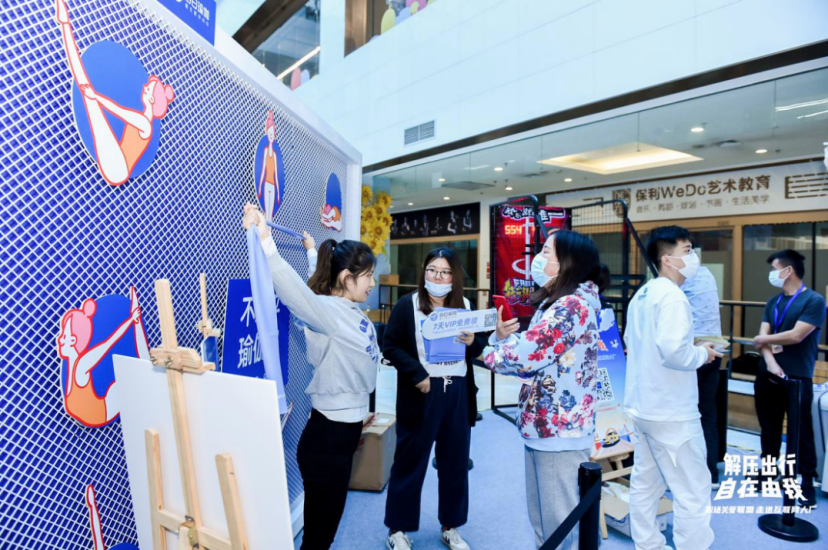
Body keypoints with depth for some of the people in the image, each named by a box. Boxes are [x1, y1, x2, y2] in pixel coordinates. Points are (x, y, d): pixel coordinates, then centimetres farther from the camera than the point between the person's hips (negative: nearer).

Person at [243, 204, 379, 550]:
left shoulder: (352, 312, 2)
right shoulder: (327, 311, -22)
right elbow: (293, 291, -39)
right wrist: (265, 241, -51)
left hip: (344, 431, 9)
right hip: (326, 436, -9)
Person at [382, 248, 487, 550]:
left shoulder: (466, 306, 7)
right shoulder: (407, 304, -4)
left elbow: (480, 346, 11)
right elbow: (390, 346, -8)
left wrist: (473, 342, -12)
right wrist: (417, 374, -18)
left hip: (458, 393, 4)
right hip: (421, 393, -4)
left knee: (455, 463, 15)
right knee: (409, 463, 8)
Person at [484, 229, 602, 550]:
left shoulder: (571, 306, -21)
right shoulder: (557, 302, 13)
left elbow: (522, 356, -26)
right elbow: (532, 351, 11)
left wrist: (494, 347, -6)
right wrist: (503, 336, -9)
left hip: (559, 432, -10)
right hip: (544, 426, 10)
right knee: (542, 519, 22)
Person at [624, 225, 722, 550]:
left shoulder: (642, 294, 11)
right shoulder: (671, 295, -18)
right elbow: (673, 351, -30)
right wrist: (701, 354, -9)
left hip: (642, 406, 10)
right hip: (671, 412, -10)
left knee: (645, 484, 18)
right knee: (692, 492, 3)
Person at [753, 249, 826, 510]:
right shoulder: (773, 302, 10)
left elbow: (795, 336, -19)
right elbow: (763, 336, 2)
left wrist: (763, 339, -4)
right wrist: (770, 362, -15)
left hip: (797, 379, -6)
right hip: (768, 376, 6)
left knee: (801, 431, 4)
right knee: (769, 427, 15)